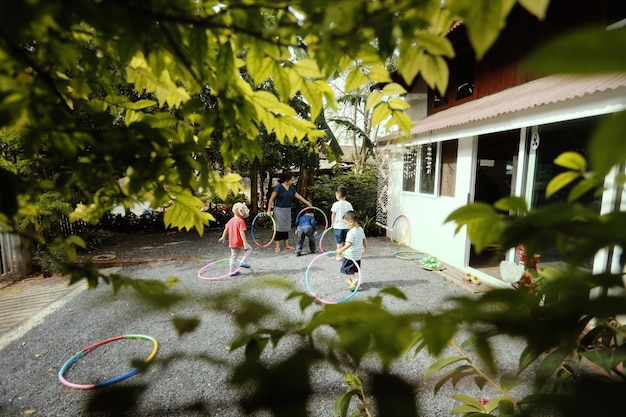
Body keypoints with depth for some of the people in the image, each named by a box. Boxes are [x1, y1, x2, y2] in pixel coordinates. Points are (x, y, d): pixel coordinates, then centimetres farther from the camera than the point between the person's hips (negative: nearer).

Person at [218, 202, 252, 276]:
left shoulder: (231, 220, 8)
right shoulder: (241, 221, -16)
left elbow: (226, 229, 17)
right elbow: (242, 232, -23)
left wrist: (223, 237, 30)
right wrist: (245, 242, -24)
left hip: (232, 243, 7)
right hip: (239, 242, -7)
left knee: (233, 257, 15)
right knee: (249, 248, 14)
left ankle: (233, 271, 20)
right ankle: (243, 262, 3)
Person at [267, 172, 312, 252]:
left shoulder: (291, 187, 5)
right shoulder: (279, 187, -15)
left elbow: (298, 196, 14)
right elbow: (271, 199, -13)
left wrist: (307, 203, 16)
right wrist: (269, 210, -16)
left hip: (287, 210, 6)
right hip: (279, 209, -6)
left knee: (286, 227, 11)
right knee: (279, 227, -2)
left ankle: (287, 245, 21)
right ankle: (277, 246, 7)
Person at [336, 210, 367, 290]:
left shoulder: (351, 232, -22)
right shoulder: (361, 229, 4)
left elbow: (349, 244, -28)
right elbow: (364, 239, 14)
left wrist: (341, 250, -28)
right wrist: (365, 247, 29)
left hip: (350, 255, -9)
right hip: (358, 254, 9)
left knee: (347, 268, 4)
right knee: (353, 268, 21)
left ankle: (355, 279, -10)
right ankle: (350, 280, 33)